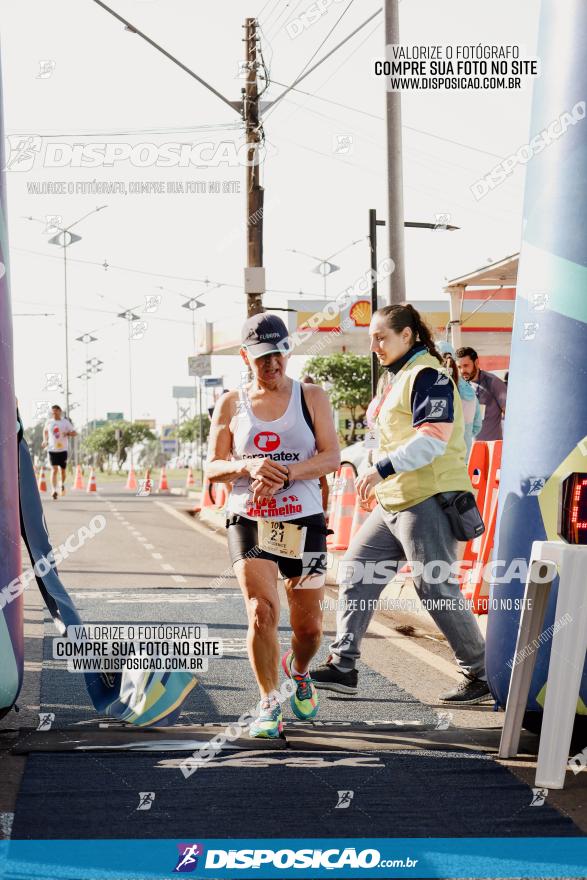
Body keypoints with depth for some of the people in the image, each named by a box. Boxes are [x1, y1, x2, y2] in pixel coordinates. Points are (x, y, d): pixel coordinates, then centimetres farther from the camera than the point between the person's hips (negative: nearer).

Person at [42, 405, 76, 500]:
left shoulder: (65, 422, -1)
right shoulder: (49, 422, 4)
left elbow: (75, 433, 0)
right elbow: (45, 431, 25)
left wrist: (68, 433, -21)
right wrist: (45, 440, 9)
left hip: (63, 449, 0)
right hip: (52, 449, 0)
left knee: (63, 470, 11)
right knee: (54, 470, -13)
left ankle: (63, 484, 40)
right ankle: (54, 491, -20)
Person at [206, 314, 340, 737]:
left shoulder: (312, 397, 4)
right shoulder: (231, 404, 6)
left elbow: (331, 457, -5)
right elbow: (213, 467, 4)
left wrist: (284, 473, -20)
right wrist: (249, 467, -17)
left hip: (304, 522, 1)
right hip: (249, 522, 0)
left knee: (309, 627, 6)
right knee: (262, 614, -18)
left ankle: (298, 671, 40)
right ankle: (269, 705, -3)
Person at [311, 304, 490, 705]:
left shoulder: (427, 375, -12)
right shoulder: (400, 378, 20)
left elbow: (433, 439, -22)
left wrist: (382, 469, -24)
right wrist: (380, 481, 23)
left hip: (428, 499, -11)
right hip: (395, 502, 11)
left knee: (436, 588, -8)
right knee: (357, 569, 8)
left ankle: (481, 675, 4)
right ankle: (343, 665, 10)